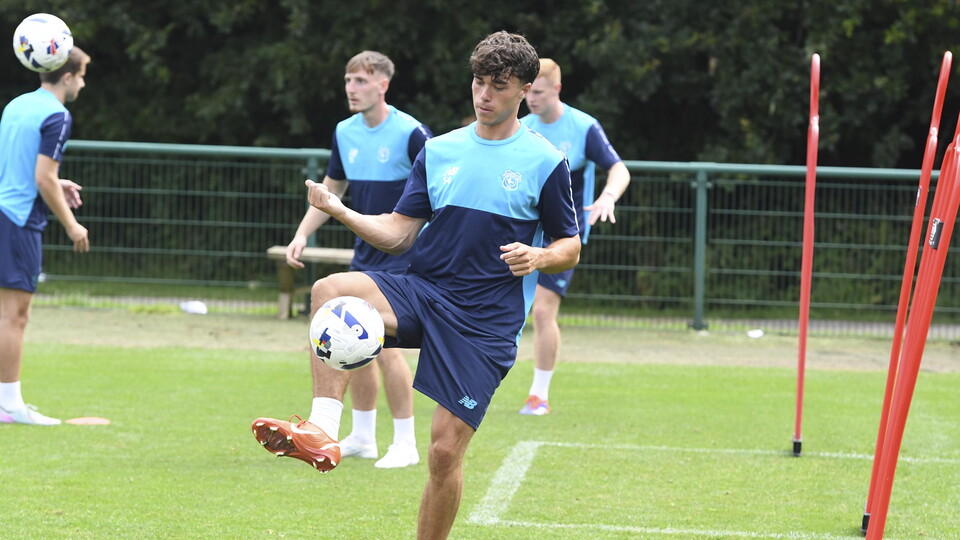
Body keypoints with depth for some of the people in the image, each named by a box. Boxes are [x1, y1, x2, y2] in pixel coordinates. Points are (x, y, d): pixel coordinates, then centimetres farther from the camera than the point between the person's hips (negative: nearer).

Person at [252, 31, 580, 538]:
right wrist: (340, 211, -8)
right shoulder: (438, 150, 11)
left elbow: (570, 248, 7)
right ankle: (321, 432, -35)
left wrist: (538, 257, -16)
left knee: (445, 450, -10)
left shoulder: (546, 163, 1)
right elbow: (398, 233, 9)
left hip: (485, 321, -3)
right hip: (422, 290, 3)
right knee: (330, 289, -27)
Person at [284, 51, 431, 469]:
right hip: (365, 256, 7)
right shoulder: (345, 132, 5)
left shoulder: (411, 133, -16)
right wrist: (302, 235, 9)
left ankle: (406, 445, -3)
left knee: (386, 346, -13)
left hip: (403, 256, -7)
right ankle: (362, 437, 24)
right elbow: (332, 188, 18)